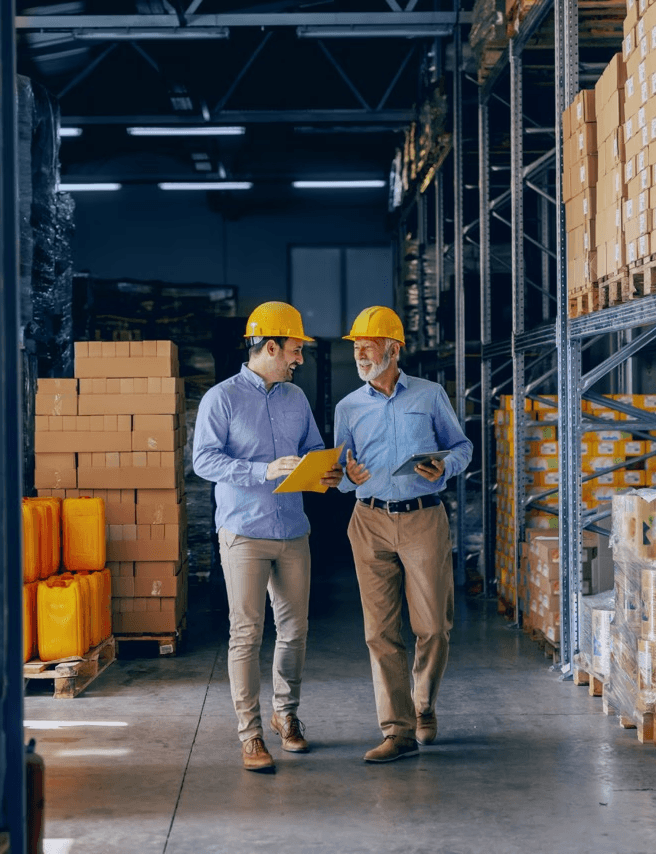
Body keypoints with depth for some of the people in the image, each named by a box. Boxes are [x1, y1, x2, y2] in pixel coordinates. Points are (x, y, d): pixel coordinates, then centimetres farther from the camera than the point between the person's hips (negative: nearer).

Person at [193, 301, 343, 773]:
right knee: (247, 633, -5)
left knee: (295, 630, 10)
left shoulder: (296, 398, 14)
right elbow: (204, 459, -13)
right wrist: (264, 471, -23)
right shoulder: (222, 398, -5)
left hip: (293, 531, 6)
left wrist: (326, 470, -5)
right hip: (244, 532, -5)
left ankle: (287, 713, 29)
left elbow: (314, 449, 19)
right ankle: (251, 734, 2)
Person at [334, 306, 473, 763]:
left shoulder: (431, 395, 5)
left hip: (424, 518, -1)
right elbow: (341, 475, 13)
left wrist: (444, 468, -10)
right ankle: (399, 730, 3)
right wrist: (349, 476, -10)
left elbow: (461, 445, 11)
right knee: (381, 630, -2)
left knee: (433, 626, 0)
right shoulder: (349, 407, 11)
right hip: (371, 522, 2)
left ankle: (423, 705, 26)